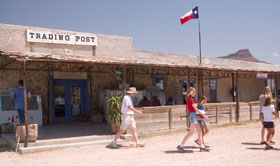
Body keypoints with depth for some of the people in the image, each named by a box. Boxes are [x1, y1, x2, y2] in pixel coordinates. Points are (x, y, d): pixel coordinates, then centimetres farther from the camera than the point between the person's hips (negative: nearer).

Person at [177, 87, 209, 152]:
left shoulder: (188, 99, 13)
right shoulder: (191, 99, -15)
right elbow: (196, 109, -17)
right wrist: (204, 115, -13)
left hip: (193, 116, 10)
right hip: (192, 115, -10)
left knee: (199, 131, 10)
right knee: (191, 132, -6)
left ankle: (202, 147, 14)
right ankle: (180, 146, -2)